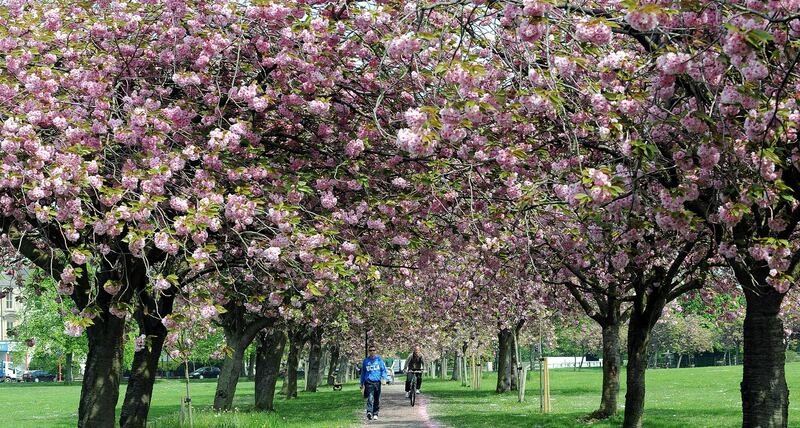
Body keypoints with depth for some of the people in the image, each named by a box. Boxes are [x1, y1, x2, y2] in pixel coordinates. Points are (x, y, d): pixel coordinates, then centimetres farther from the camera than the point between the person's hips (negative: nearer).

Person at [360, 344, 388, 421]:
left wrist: (384, 378, -8)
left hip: (377, 381, 1)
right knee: (370, 398, -18)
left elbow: (383, 369, 8)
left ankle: (375, 414, 16)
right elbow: (363, 372, 17)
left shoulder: (379, 360, 6)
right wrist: (362, 383, 17)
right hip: (368, 382, -1)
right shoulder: (366, 361, 9)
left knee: (377, 399, 7)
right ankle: (369, 412, -28)